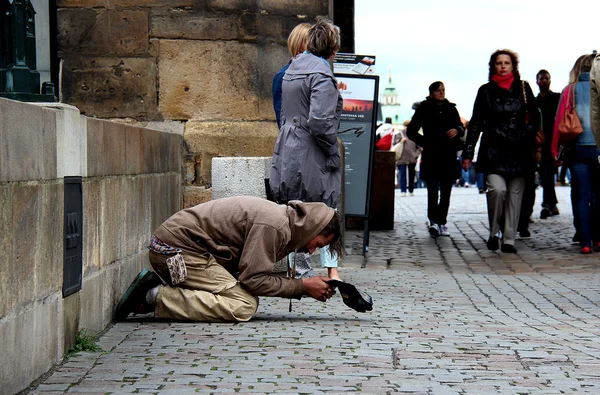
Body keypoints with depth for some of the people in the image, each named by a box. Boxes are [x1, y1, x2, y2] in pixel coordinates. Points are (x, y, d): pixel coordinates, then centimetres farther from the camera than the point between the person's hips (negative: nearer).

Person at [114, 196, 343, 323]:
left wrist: (305, 287, 5)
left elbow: (257, 271, 13)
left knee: (248, 297, 8)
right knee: (243, 306, -18)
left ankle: (156, 287, 5)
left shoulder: (282, 218, 14)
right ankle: (155, 297, -16)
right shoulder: (274, 226, -17)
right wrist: (303, 287, -10)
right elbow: (253, 278, -18)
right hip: (178, 248, -11)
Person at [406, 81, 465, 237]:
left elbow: (460, 126, 16)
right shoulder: (424, 109, 5)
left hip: (449, 157, 4)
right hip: (431, 157, -3)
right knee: (433, 189, -16)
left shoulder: (451, 109, 13)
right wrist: (425, 142, -2)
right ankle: (434, 222, -23)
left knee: (446, 191, 5)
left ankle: (441, 223, 13)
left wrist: (457, 130, -7)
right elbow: (411, 131, 8)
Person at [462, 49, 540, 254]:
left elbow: (534, 118, 16)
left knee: (515, 194, 1)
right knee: (497, 188, -21)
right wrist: (468, 152, 4)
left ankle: (509, 240, 7)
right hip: (493, 150, -2)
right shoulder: (486, 91, 7)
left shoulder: (523, 89, 9)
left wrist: (526, 136, -1)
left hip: (518, 151, 2)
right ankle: (494, 233, -2)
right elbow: (475, 123, 8)